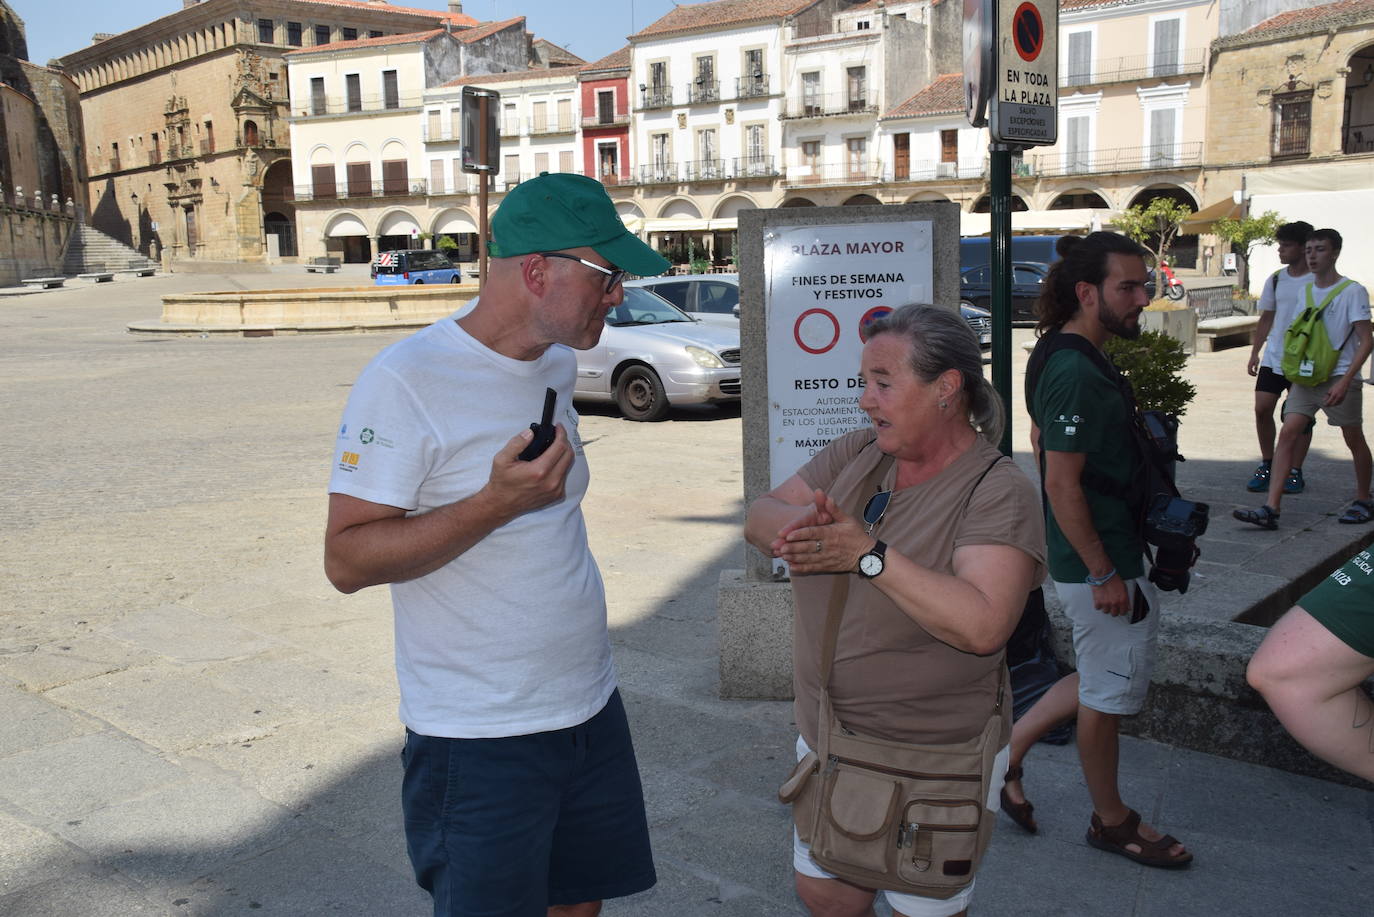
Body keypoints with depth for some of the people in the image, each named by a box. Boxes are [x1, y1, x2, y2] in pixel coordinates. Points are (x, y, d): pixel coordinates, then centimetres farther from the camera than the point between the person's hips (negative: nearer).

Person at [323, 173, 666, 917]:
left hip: (591, 708, 7)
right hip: (480, 739, -7)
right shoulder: (406, 381, -18)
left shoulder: (557, 366, 6)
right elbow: (346, 561, -19)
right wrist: (497, 502, -28)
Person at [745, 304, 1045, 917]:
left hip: (934, 766, -6)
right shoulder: (856, 454, 1)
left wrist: (869, 555, -29)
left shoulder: (998, 493, -19)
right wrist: (799, 524, -23)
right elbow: (759, 519, 0)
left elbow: (982, 625, -32)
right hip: (826, 743, 6)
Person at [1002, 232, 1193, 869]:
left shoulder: (1065, 359, 8)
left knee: (1105, 677, 21)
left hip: (1112, 553, 10)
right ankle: (1111, 820, 26)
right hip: (1099, 562, -10)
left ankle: (1008, 751, 27)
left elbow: (1041, 443, 19)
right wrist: (1103, 574, -20)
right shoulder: (1077, 375, -24)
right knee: (1108, 691, 7)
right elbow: (1062, 485, -25)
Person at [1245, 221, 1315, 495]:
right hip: (1273, 358, 4)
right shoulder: (1276, 280, 8)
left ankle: (1294, 472, 12)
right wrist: (1255, 352, 9)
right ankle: (1267, 465, 11)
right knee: (1262, 409, -4)